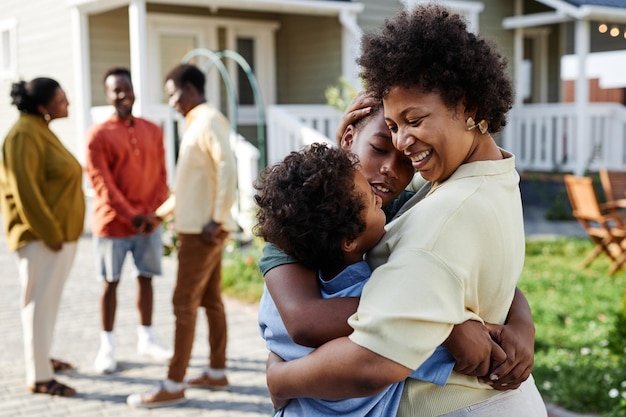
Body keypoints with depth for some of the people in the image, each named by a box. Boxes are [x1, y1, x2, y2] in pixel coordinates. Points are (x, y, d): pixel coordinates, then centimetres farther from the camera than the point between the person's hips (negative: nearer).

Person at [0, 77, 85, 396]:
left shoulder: (41, 130, 14)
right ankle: (39, 377, 4)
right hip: (41, 237, -9)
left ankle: (40, 357, 31)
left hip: (59, 232, 9)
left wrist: (61, 231, 16)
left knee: (48, 299, 18)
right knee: (39, 302, -3)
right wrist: (50, 234, -18)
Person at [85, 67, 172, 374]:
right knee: (110, 282, 4)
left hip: (149, 222, 4)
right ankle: (107, 347, 14)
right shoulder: (98, 135, -7)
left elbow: (161, 176, 5)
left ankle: (146, 339, 25)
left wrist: (154, 213, -8)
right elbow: (101, 184, -12)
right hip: (112, 222, -4)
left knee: (146, 278, 11)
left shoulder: (153, 131, 6)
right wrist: (132, 216, -18)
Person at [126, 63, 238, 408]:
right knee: (210, 300, 13)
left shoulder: (209, 120, -12)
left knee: (184, 304, -6)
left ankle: (173, 385, 0)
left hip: (203, 230, -10)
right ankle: (216, 372, 22)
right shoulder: (197, 123, 19)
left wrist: (217, 219, -24)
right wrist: (160, 213, 26)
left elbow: (228, 169, -24)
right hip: (197, 226, 10)